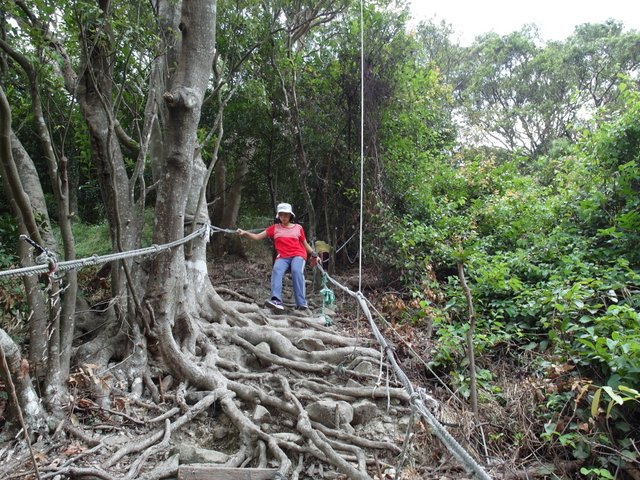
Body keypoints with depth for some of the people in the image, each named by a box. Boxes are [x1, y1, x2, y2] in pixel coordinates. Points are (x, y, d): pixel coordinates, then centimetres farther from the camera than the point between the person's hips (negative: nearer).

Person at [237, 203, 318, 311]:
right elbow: (257, 237, 10)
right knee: (276, 270, -31)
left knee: (296, 271, -32)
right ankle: (276, 300, -45)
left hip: (298, 255, -1)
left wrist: (314, 254, 11)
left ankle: (301, 303, -30)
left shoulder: (298, 228, 14)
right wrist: (245, 233, -6)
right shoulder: (275, 228, 14)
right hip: (282, 257, 1)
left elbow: (305, 244, 22)